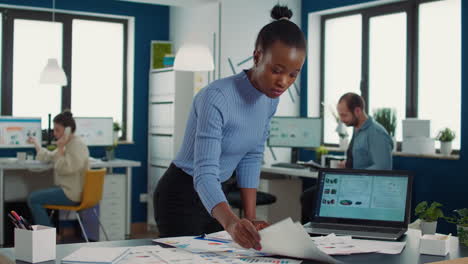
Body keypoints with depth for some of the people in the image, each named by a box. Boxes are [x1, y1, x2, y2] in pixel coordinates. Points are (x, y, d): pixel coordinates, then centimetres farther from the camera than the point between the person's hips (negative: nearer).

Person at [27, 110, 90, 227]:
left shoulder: (78, 145, -15)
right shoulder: (68, 144, 15)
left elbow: (64, 169, -22)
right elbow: (48, 157, 27)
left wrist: (60, 148, -18)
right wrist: (35, 143, 36)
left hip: (71, 194, -11)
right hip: (67, 189, 11)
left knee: (33, 199, -12)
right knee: (35, 196, 17)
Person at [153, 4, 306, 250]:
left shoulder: (270, 99, -5)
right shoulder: (215, 99, -29)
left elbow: (251, 158, 3)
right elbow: (204, 174, -35)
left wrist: (250, 217, -5)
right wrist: (231, 222, -53)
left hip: (213, 193, 7)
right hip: (181, 195, -7)